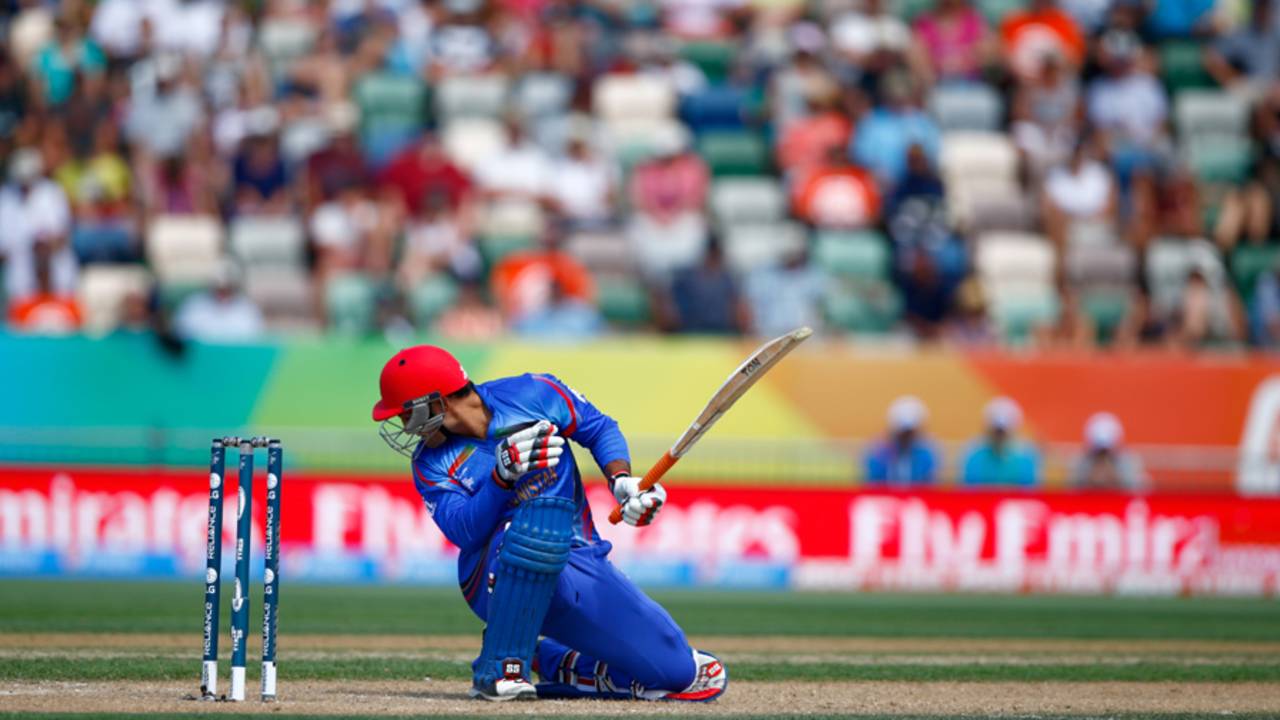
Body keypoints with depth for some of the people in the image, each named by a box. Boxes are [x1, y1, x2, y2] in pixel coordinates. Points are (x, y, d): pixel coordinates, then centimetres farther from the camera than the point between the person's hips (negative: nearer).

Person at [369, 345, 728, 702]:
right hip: (498, 584, -3)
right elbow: (465, 532, -15)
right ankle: (500, 669, -30)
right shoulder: (431, 463, -2)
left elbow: (600, 429, 8)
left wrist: (621, 481, -10)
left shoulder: (532, 394, -2)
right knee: (543, 506, -37)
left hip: (582, 563, 3)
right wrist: (503, 476, -30)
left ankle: (552, 663, 15)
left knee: (683, 673, -5)